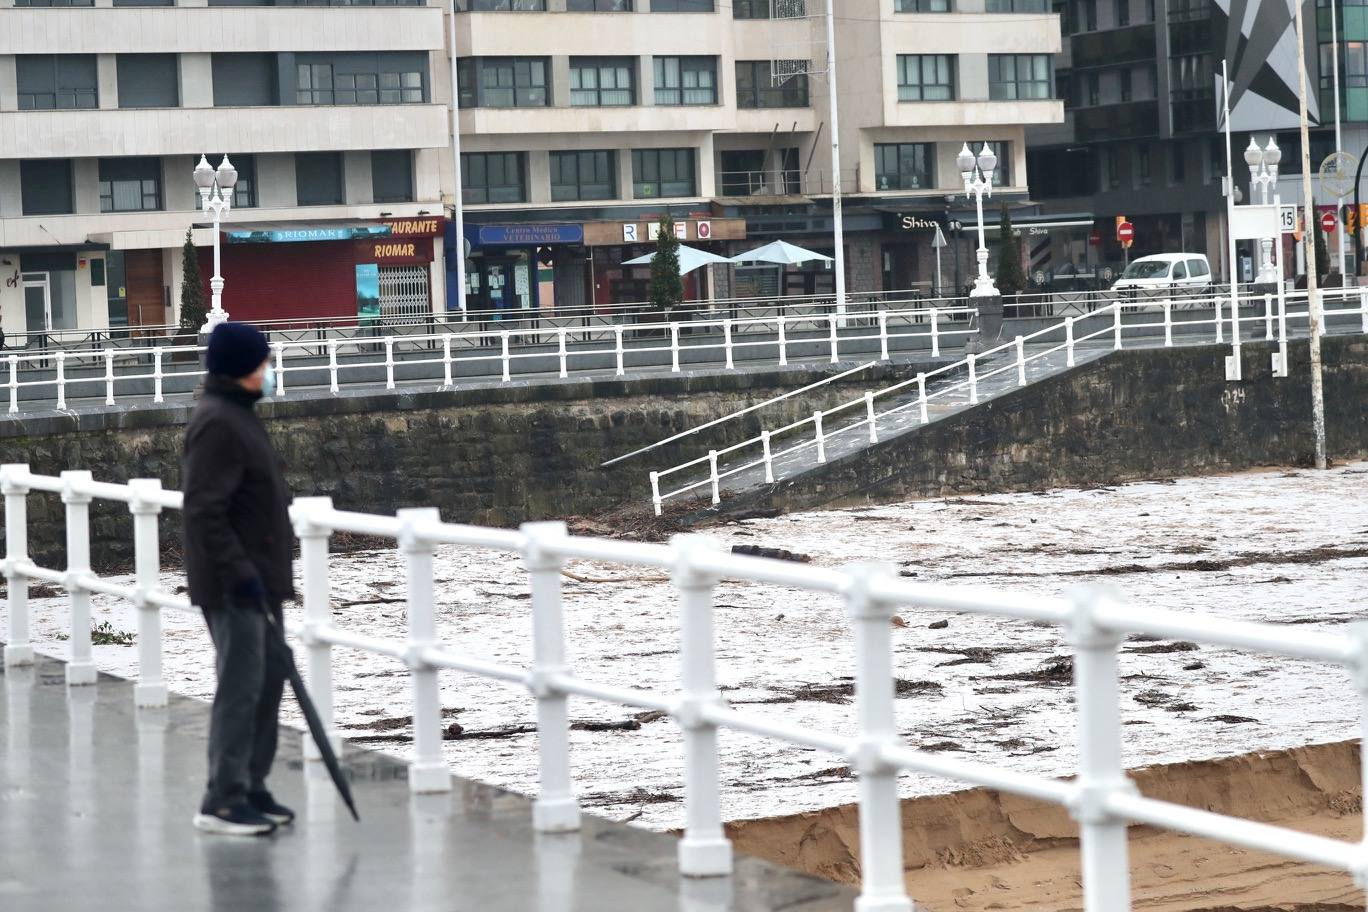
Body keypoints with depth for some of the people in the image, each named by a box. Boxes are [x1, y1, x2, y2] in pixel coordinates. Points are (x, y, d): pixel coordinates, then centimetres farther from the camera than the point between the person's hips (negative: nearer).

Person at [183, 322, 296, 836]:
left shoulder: (238, 416, 16)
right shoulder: (217, 423, -17)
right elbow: (204, 511, -23)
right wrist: (239, 573, -25)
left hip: (256, 579, 10)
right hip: (233, 586, -10)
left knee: (269, 679, 13)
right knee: (241, 688, -9)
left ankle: (251, 788, 21)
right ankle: (223, 801, -4)